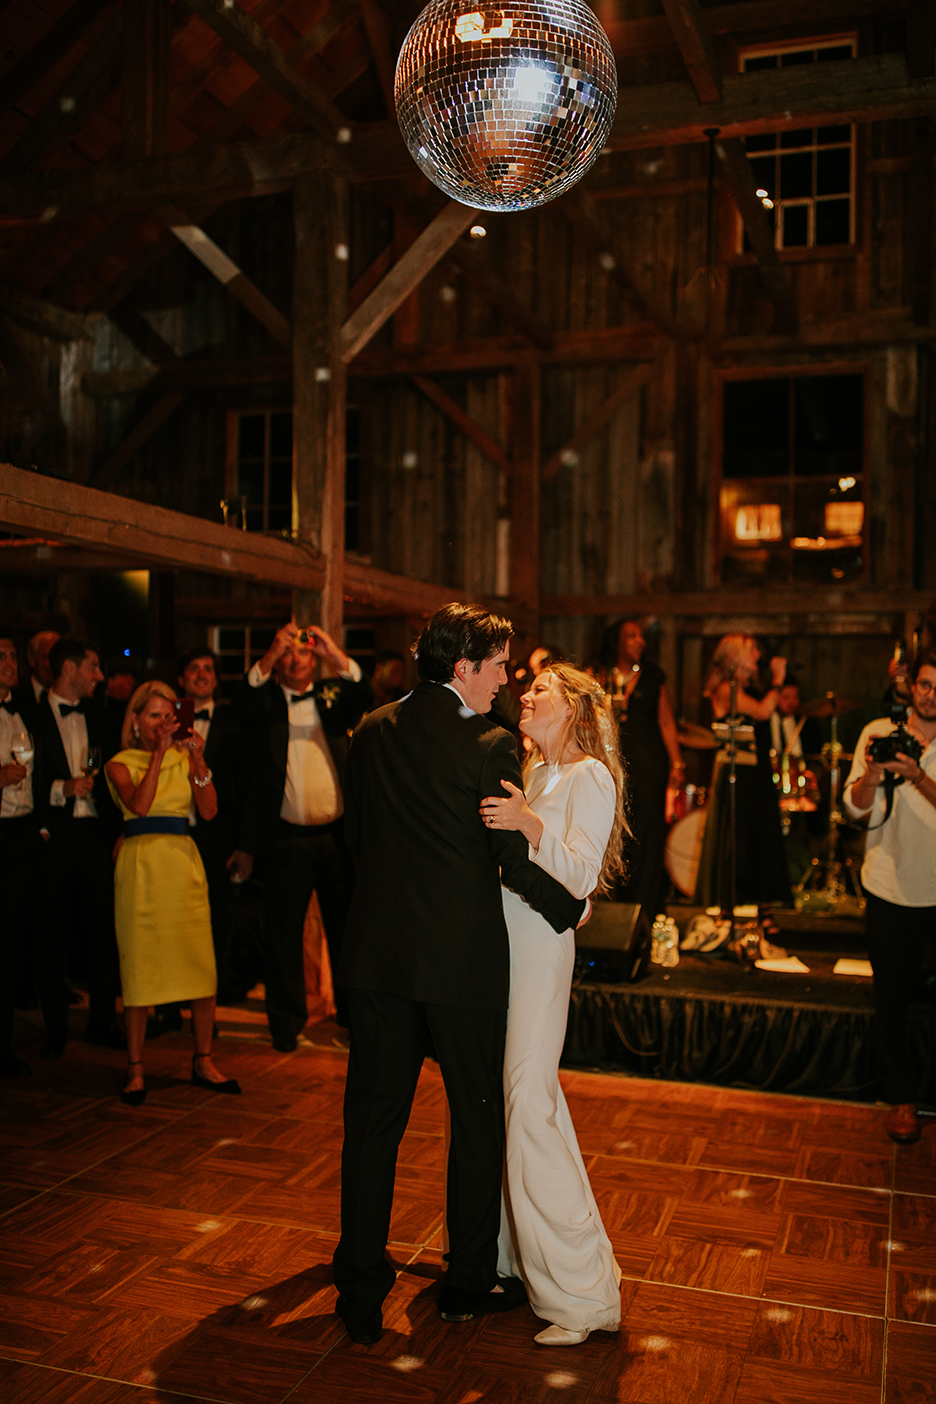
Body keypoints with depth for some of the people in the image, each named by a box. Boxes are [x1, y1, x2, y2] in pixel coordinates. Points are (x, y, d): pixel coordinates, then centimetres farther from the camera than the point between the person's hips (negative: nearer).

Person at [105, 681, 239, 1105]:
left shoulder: (184, 759, 12)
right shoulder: (121, 763, 4)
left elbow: (209, 811, -1)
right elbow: (139, 804, -16)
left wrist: (199, 761, -11)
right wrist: (158, 753, -14)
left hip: (184, 863, 3)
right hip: (141, 864, -3)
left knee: (202, 965, 1)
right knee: (139, 969, 0)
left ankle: (203, 1062, 16)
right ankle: (135, 1068, 15)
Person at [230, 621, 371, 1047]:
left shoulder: (332, 695, 10)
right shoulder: (265, 700, 6)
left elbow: (363, 697, -9)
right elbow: (242, 705, -16)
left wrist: (338, 657, -25)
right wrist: (270, 655, -28)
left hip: (337, 834, 1)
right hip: (286, 840, -1)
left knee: (346, 929, 10)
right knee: (284, 935, 5)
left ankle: (352, 1013, 25)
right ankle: (286, 1023, 19)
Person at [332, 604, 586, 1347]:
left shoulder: (372, 733, 2)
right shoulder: (489, 745, -14)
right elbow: (515, 861, -15)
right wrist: (571, 909, 1)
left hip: (378, 951, 4)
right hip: (461, 955, -4)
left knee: (372, 1120, 13)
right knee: (478, 1117, 15)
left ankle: (362, 1292, 22)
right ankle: (469, 1282, 29)